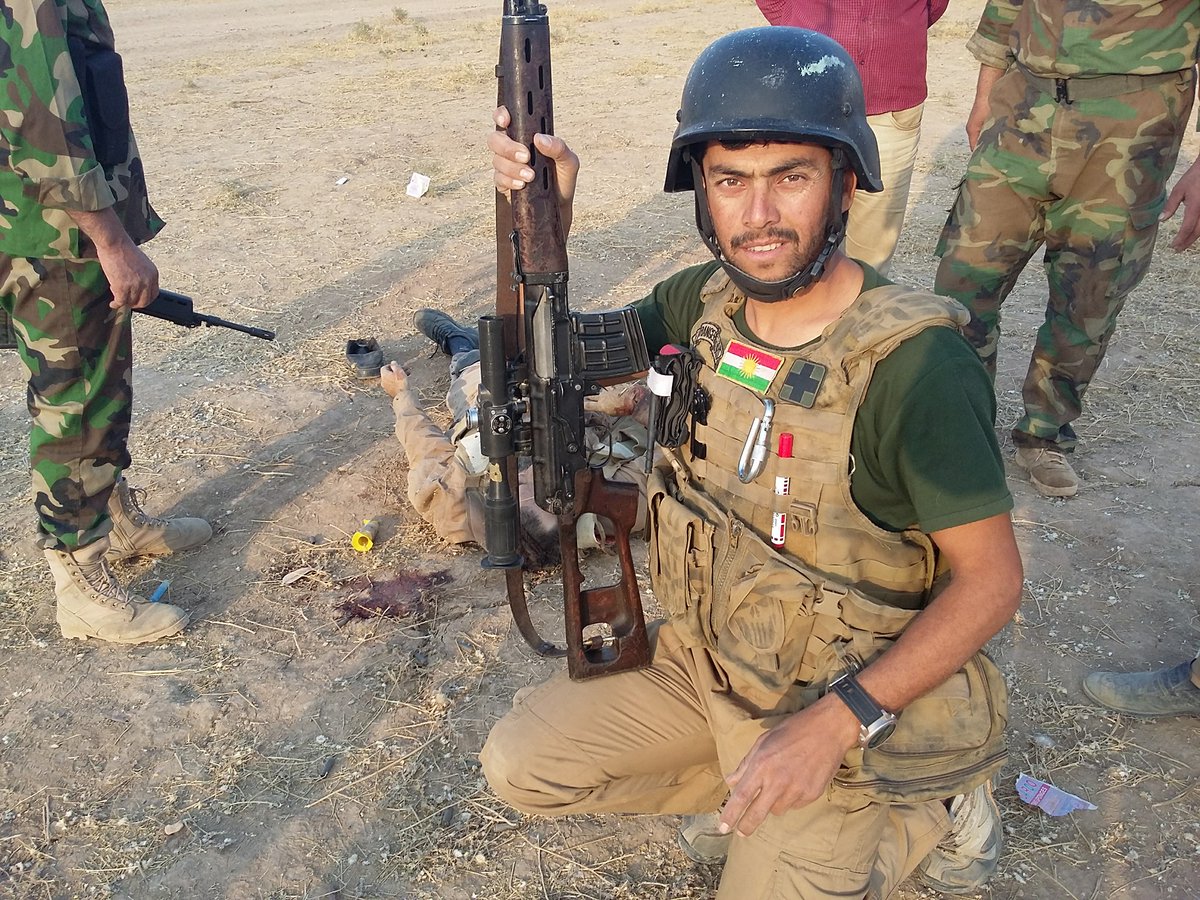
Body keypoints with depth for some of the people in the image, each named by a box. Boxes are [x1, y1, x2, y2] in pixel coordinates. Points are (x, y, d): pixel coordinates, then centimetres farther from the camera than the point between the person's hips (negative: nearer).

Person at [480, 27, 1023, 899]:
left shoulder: (916, 363, -26)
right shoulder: (704, 302, -8)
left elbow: (992, 580, -20)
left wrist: (836, 723, -26)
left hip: (848, 701, -5)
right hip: (702, 656, 6)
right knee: (521, 763, 2)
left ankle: (922, 803, 14)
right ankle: (754, 779, 13)